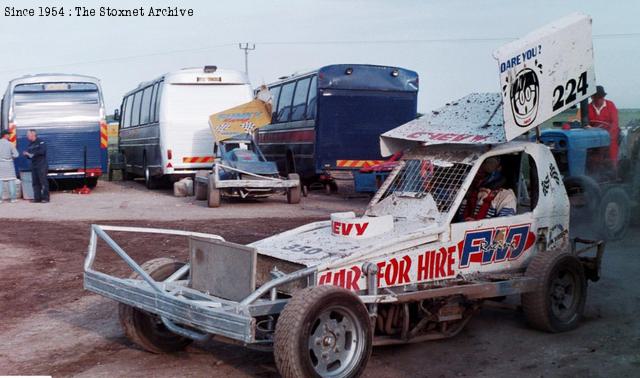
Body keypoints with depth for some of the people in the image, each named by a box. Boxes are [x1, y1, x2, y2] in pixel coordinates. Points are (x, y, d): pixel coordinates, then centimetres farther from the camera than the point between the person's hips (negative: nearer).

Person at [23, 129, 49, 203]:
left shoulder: (40, 142, -5)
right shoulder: (30, 145, 18)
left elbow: (42, 151, -19)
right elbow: (29, 154, 21)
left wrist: (32, 154, -13)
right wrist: (26, 154, -3)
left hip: (42, 166, -8)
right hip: (34, 166, 8)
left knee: (43, 181, -8)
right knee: (35, 182, 6)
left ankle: (45, 198, -6)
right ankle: (37, 198, 9)